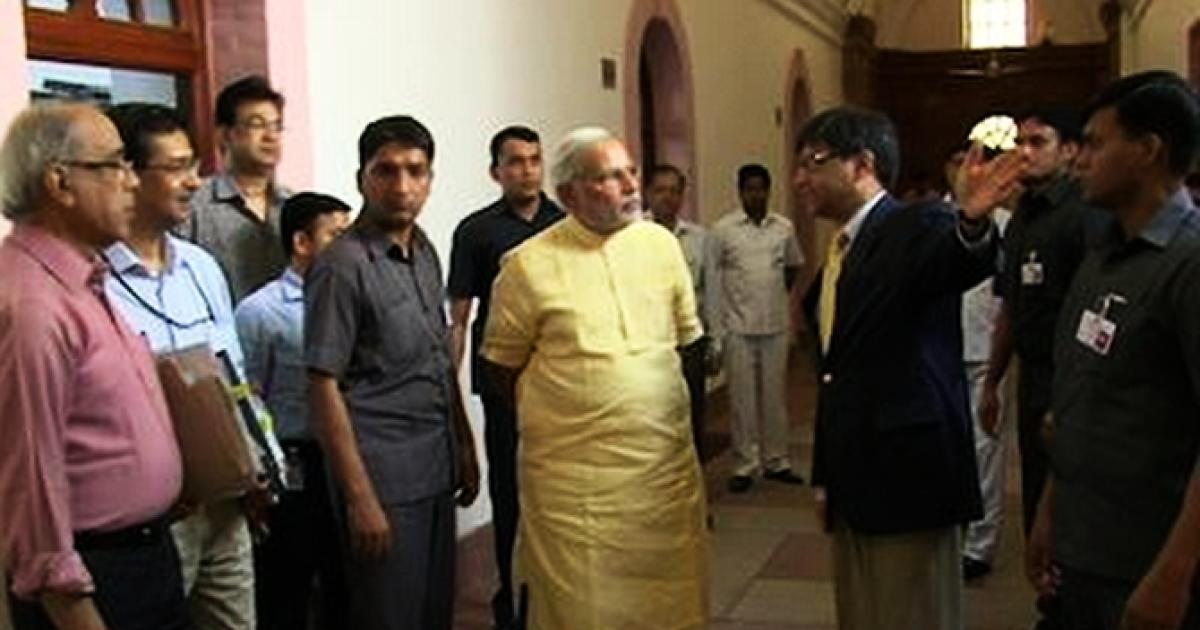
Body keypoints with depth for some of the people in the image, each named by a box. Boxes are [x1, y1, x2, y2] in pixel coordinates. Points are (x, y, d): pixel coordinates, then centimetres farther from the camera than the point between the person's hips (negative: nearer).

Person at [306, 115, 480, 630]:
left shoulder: (425, 253, 9)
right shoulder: (343, 265, -13)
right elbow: (324, 390, -15)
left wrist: (465, 448, 15)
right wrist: (360, 498, -17)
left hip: (436, 472, 7)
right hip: (383, 478, -7)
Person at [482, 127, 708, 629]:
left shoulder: (661, 243, 5)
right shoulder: (528, 266, -7)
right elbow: (502, 366, 2)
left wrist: (668, 414, 14)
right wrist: (556, 418, 8)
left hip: (667, 465, 4)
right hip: (573, 479, -3)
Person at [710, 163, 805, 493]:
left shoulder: (784, 228, 4)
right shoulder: (723, 229, -6)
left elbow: (793, 266, 20)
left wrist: (778, 293, 10)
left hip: (776, 325, 3)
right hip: (738, 327, -3)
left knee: (774, 395, 11)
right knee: (743, 398, 3)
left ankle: (776, 460, 22)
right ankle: (745, 465, 12)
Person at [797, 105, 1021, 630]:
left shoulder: (919, 228, -11)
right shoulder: (839, 251, 13)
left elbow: (963, 262, -34)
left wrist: (972, 222, -57)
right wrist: (825, 477, 16)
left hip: (906, 477, -8)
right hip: (852, 486, 8)